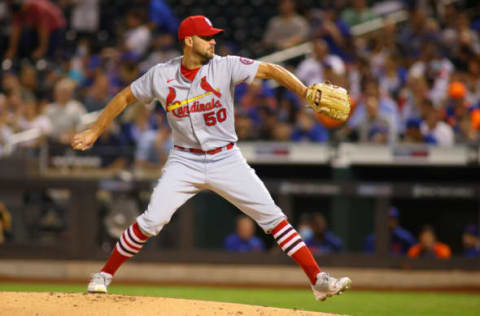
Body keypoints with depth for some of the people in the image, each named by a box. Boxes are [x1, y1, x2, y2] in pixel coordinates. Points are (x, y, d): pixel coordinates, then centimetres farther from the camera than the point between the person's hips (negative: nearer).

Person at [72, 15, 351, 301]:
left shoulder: (225, 67, -9)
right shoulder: (161, 76, -4)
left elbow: (270, 70, -16)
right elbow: (125, 98, 9)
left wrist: (304, 92, -32)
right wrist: (95, 132, 10)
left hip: (226, 160, 0)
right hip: (185, 162, 0)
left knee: (273, 217, -7)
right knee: (151, 221, -13)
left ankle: (318, 280, -5)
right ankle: (105, 275, 5)